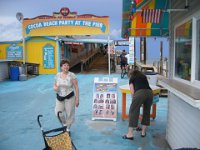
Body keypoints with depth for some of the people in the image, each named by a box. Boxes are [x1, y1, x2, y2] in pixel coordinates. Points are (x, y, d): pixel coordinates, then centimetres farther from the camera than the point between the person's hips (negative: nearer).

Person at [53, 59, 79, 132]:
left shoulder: (72, 75, -10)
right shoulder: (57, 75, 3)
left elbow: (76, 88, -8)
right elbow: (55, 85, 14)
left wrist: (77, 99, -10)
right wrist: (55, 88, -11)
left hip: (69, 97, -3)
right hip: (59, 97, 4)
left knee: (69, 114, 4)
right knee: (58, 113, 2)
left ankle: (68, 128, 26)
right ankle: (64, 124, 32)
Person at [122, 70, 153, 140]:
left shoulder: (132, 78, 23)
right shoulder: (144, 76, 34)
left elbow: (132, 91, 14)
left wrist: (134, 99, 26)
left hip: (139, 93, -4)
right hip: (150, 92, 5)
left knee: (133, 111, 3)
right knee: (146, 112, 19)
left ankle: (130, 134, 2)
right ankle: (143, 132, 27)